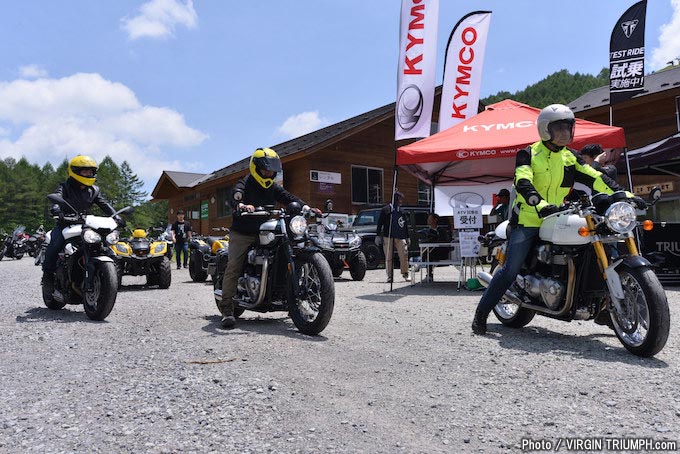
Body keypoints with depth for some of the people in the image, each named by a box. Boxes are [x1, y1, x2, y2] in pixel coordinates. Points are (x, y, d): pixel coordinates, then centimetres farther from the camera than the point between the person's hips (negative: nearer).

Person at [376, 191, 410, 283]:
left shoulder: (402, 211, 14)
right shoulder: (386, 209, 4)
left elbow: (406, 225, 19)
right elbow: (380, 223, 4)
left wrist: (407, 237, 16)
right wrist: (378, 235, -2)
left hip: (400, 237, 2)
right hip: (388, 237, -2)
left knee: (404, 256, -5)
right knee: (388, 258, 1)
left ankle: (405, 274, 9)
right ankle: (389, 276, 8)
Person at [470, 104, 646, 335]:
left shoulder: (570, 158, 11)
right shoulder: (528, 154, -6)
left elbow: (595, 178, 4)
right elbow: (523, 183, -22)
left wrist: (624, 194, -10)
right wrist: (541, 205, -39)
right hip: (528, 220, -6)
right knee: (510, 270, -13)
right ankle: (481, 314, -4)